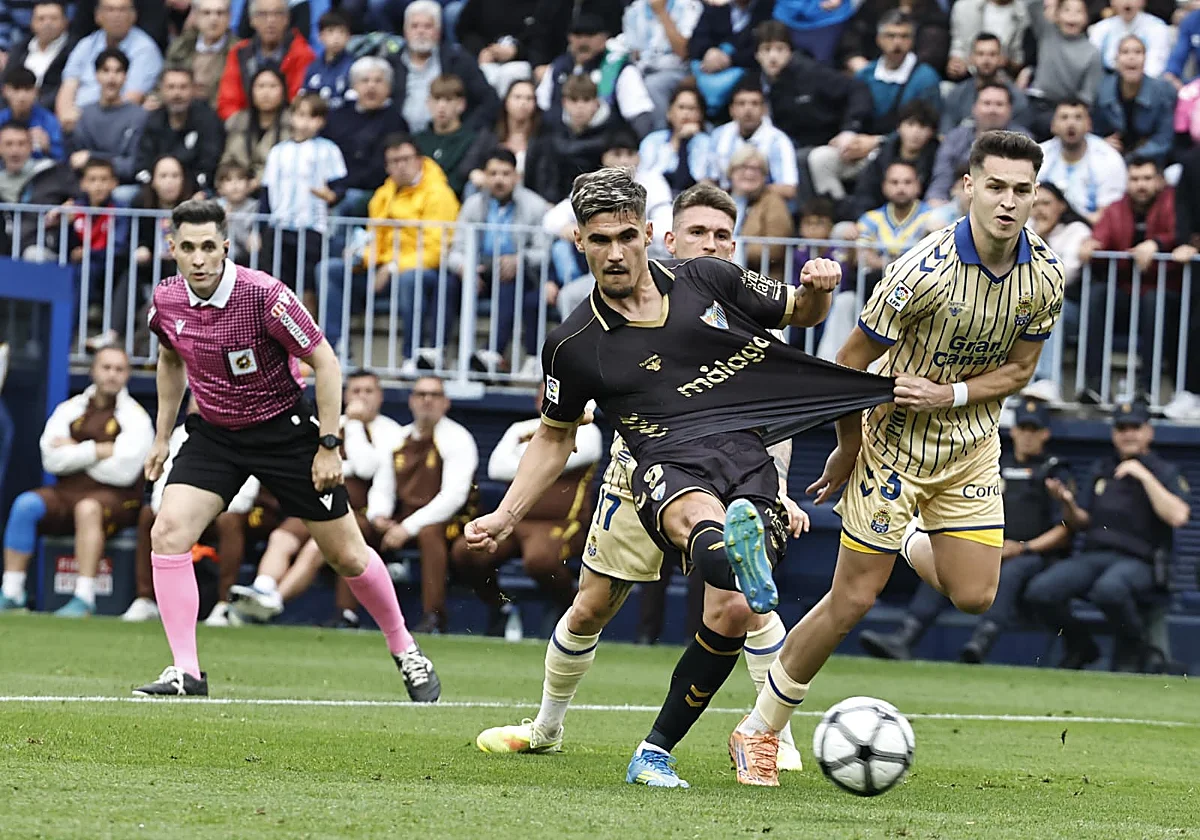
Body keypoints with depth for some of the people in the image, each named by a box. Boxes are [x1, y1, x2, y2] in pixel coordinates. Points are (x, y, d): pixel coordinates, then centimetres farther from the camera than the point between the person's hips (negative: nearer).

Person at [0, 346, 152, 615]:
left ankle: (84, 598, -40)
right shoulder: (70, 409, 12)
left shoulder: (135, 417, 0)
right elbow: (52, 460, -2)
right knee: (25, 504, -22)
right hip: (67, 493, 4)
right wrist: (99, 451, -10)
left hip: (114, 499, -4)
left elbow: (122, 471, -13)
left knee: (87, 508, -37)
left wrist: (75, 451, -4)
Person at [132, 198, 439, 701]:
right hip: (214, 431, 4)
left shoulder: (264, 296, -25)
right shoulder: (166, 302, -9)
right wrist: (162, 437, 14)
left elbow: (325, 363, -16)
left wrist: (328, 446, -16)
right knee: (168, 532, -16)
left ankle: (404, 649, 27)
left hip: (285, 427, -4)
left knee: (346, 554, 4)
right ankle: (186, 673, -11)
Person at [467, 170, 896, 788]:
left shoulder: (708, 281, 11)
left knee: (734, 614, -18)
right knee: (701, 516, -41)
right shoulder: (574, 344, 9)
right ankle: (735, 556, -81)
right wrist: (503, 518, 16)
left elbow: (801, 314, 24)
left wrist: (818, 288, 0)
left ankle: (655, 754, 2)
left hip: (749, 458, 2)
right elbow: (554, 437, 24)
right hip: (667, 465, -2)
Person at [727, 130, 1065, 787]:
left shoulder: (1046, 276, -11)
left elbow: (1017, 370, 0)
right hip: (896, 443, -4)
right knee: (853, 598, -5)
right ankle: (758, 732, 10)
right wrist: (848, 449, -6)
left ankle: (915, 543, 35)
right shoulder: (925, 270, -26)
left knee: (973, 596, -2)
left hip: (972, 445, 4)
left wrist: (949, 394, -18)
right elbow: (850, 363, -15)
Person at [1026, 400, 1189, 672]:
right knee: (1039, 591, -21)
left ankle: (1143, 650, -16)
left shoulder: (1164, 472, 5)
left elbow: (1178, 516, -13)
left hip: (1138, 562, -5)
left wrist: (1145, 476, -13)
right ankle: (1080, 647, 4)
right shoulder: (1102, 470, 21)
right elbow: (1081, 523, 23)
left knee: (1109, 588, -41)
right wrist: (1067, 503, 1)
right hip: (1092, 556, 5)